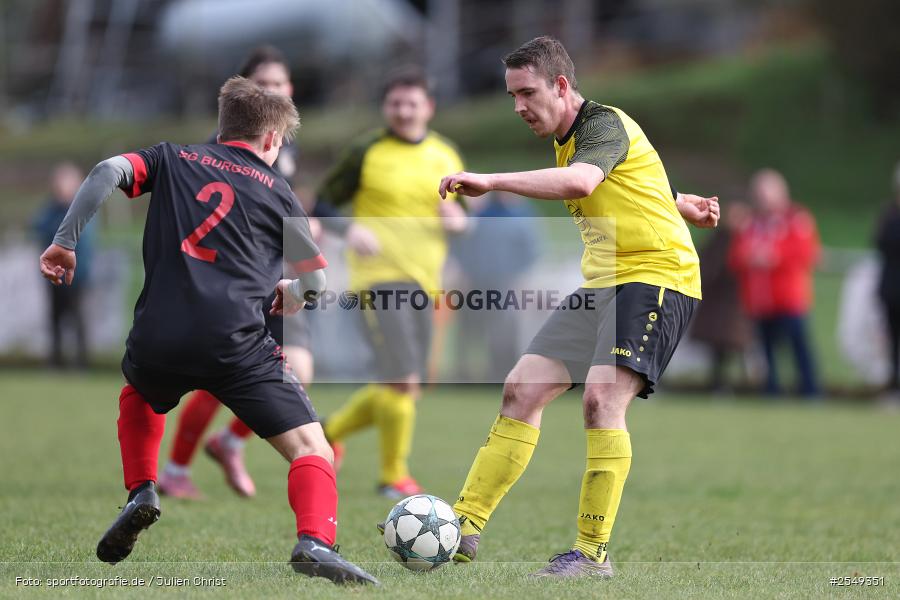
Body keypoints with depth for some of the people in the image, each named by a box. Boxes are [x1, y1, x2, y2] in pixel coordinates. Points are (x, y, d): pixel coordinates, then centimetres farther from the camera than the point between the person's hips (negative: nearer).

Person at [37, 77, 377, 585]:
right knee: (311, 448, -1)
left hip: (157, 339, 3)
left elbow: (109, 172, 0)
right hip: (237, 345, -3)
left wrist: (65, 242, 3)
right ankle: (316, 543, -28)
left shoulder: (172, 159, 20)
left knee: (140, 394, 38)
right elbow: (316, 283, 17)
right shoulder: (277, 191, 16)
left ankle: (142, 493, 20)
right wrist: (289, 294, 39)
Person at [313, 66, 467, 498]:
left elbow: (464, 215, 21)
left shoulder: (446, 158, 12)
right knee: (403, 381, -15)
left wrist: (458, 220, -4)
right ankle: (393, 475, 1)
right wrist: (351, 230, -18)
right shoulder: (367, 153, -2)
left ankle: (331, 431, 32)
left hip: (422, 283, 6)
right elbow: (322, 207, 2)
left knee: (402, 389, 9)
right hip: (379, 277, -6)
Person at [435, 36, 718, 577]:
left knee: (602, 398, -24)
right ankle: (464, 530, 4)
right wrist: (681, 204, 43)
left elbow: (579, 183, -36)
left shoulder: (605, 125, -14)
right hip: (601, 284, 9)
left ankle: (593, 553, -19)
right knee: (522, 390, 0)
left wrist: (491, 181, -39)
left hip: (657, 275, -9)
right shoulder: (569, 141, 15)